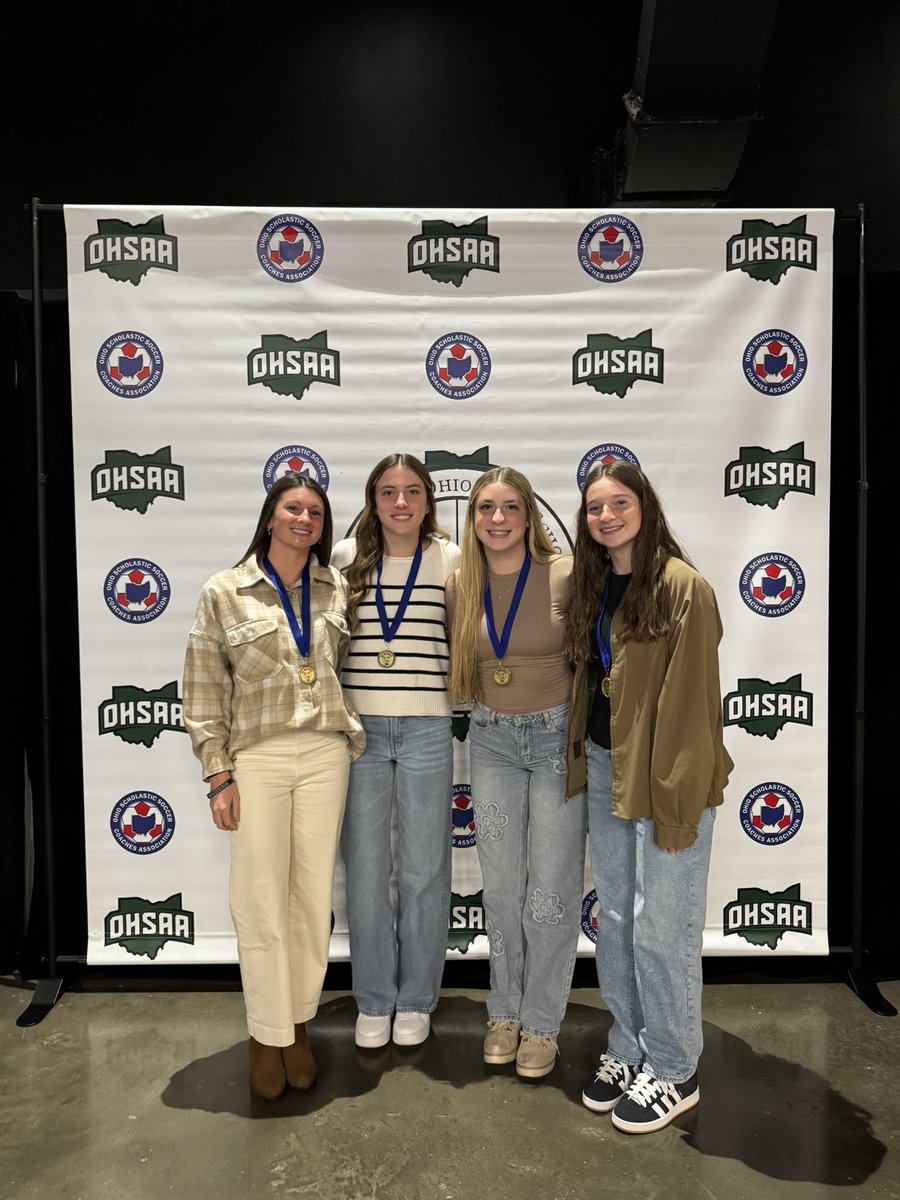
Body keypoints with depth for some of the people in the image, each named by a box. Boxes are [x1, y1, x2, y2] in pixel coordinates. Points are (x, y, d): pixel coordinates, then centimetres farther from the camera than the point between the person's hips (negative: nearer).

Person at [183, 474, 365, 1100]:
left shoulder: (336, 588, 7)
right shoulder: (224, 592, -1)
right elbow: (205, 691, -1)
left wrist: (352, 740, 10)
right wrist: (218, 776, -5)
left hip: (325, 754, 3)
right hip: (257, 757, -2)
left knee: (314, 895, 9)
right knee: (260, 898, 2)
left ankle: (300, 1022, 28)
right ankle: (268, 1033, 22)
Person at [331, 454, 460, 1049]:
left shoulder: (452, 559, 0)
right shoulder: (346, 557, 3)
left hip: (426, 729, -1)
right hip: (359, 727, 1)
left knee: (423, 867, 9)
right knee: (366, 867, 10)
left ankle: (416, 999, 29)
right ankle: (373, 999, 30)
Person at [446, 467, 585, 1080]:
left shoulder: (565, 575, -13)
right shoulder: (460, 586, -1)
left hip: (558, 735, -3)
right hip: (492, 739, 3)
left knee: (553, 886, 4)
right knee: (502, 884, 13)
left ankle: (542, 1022, 25)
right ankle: (506, 1011, 33)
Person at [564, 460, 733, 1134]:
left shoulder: (683, 586, -12)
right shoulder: (595, 587, 11)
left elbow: (692, 699, -15)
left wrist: (678, 796, -16)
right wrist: (583, 760, 12)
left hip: (663, 777, -7)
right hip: (605, 773, 7)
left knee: (661, 928, 4)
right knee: (615, 921, 16)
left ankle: (673, 1073, 25)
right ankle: (629, 1050, 34)